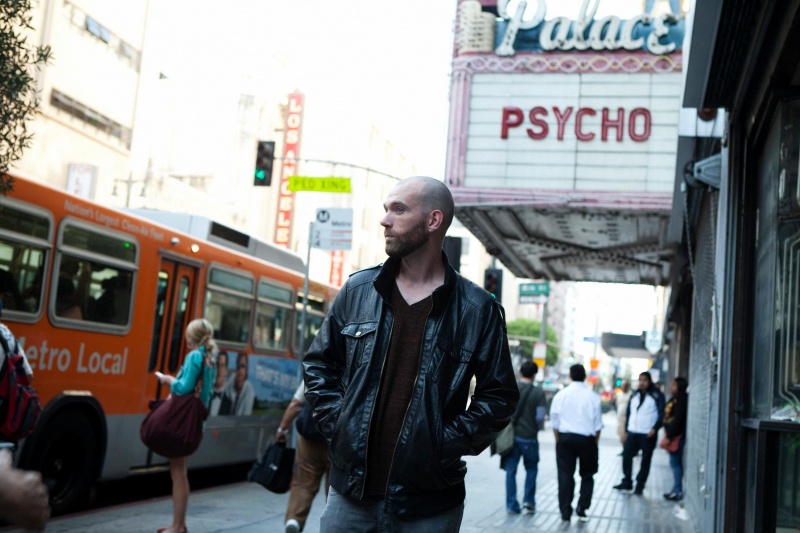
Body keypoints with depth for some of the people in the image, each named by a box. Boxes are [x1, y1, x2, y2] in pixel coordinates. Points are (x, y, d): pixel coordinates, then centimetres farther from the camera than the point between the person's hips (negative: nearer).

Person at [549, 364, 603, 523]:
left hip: (565, 438, 1)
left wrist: (558, 441, 10)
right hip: (586, 438, -1)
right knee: (587, 474, 16)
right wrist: (595, 443, 8)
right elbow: (597, 424, -2)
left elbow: (554, 421, 2)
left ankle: (565, 512, 7)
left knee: (565, 475, 6)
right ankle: (582, 508, 8)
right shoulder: (592, 396, -4)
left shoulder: (561, 395, -1)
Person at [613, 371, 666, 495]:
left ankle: (640, 486, 9)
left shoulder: (657, 395, -3)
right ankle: (626, 483, 16)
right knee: (626, 456, 4)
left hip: (648, 434, -5)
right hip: (632, 433, 5)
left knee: (645, 460, 2)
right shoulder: (634, 395, 14)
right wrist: (626, 430, 12)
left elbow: (662, 413, -7)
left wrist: (655, 428, -18)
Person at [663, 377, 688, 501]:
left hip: (677, 435, -10)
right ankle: (676, 489, 20)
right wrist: (668, 434, 16)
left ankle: (678, 491, -1)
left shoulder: (681, 401, -17)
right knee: (675, 462, 13)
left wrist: (670, 435, -21)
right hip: (673, 435, 10)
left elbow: (677, 420, -22)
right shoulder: (674, 400, 15)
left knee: (675, 462, -6)